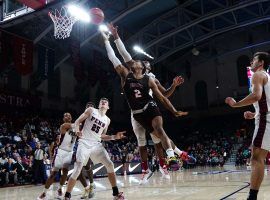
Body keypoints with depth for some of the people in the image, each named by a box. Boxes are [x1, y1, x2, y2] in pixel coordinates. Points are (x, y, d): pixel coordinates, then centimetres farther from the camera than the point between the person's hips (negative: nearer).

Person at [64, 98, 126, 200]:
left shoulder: (107, 120, 14)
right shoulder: (91, 110, 3)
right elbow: (77, 121, 1)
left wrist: (115, 137, 7)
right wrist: (78, 130, -19)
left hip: (96, 144, 4)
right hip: (84, 143, -4)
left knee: (109, 165, -6)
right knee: (77, 170, -12)